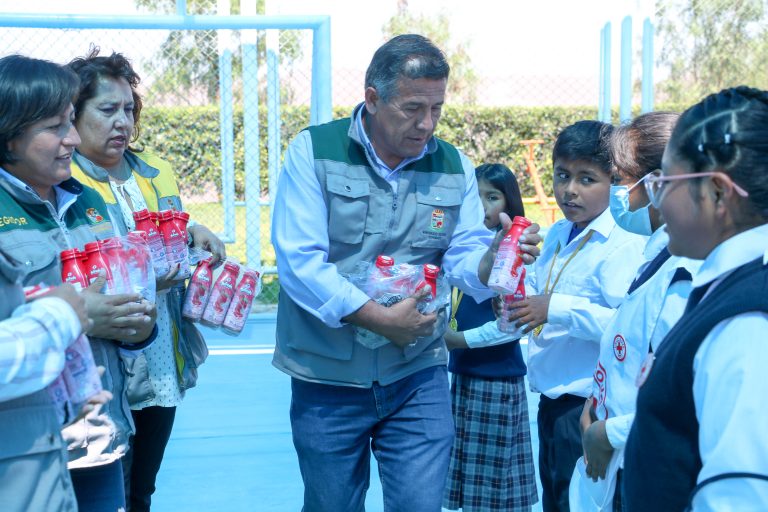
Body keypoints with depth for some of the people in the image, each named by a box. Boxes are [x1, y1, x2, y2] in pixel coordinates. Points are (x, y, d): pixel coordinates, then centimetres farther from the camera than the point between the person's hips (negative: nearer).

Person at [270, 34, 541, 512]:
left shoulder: (455, 167, 3)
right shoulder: (314, 151, -9)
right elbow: (299, 262, -18)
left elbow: (465, 263, -4)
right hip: (327, 381, -1)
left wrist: (497, 253, -27)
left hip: (418, 379, 2)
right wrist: (381, 319, -22)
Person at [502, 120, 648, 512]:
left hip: (588, 404, -9)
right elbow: (534, 292, 21)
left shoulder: (623, 244, -18)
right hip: (551, 398, 9)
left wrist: (557, 308, -30)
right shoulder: (556, 235, 9)